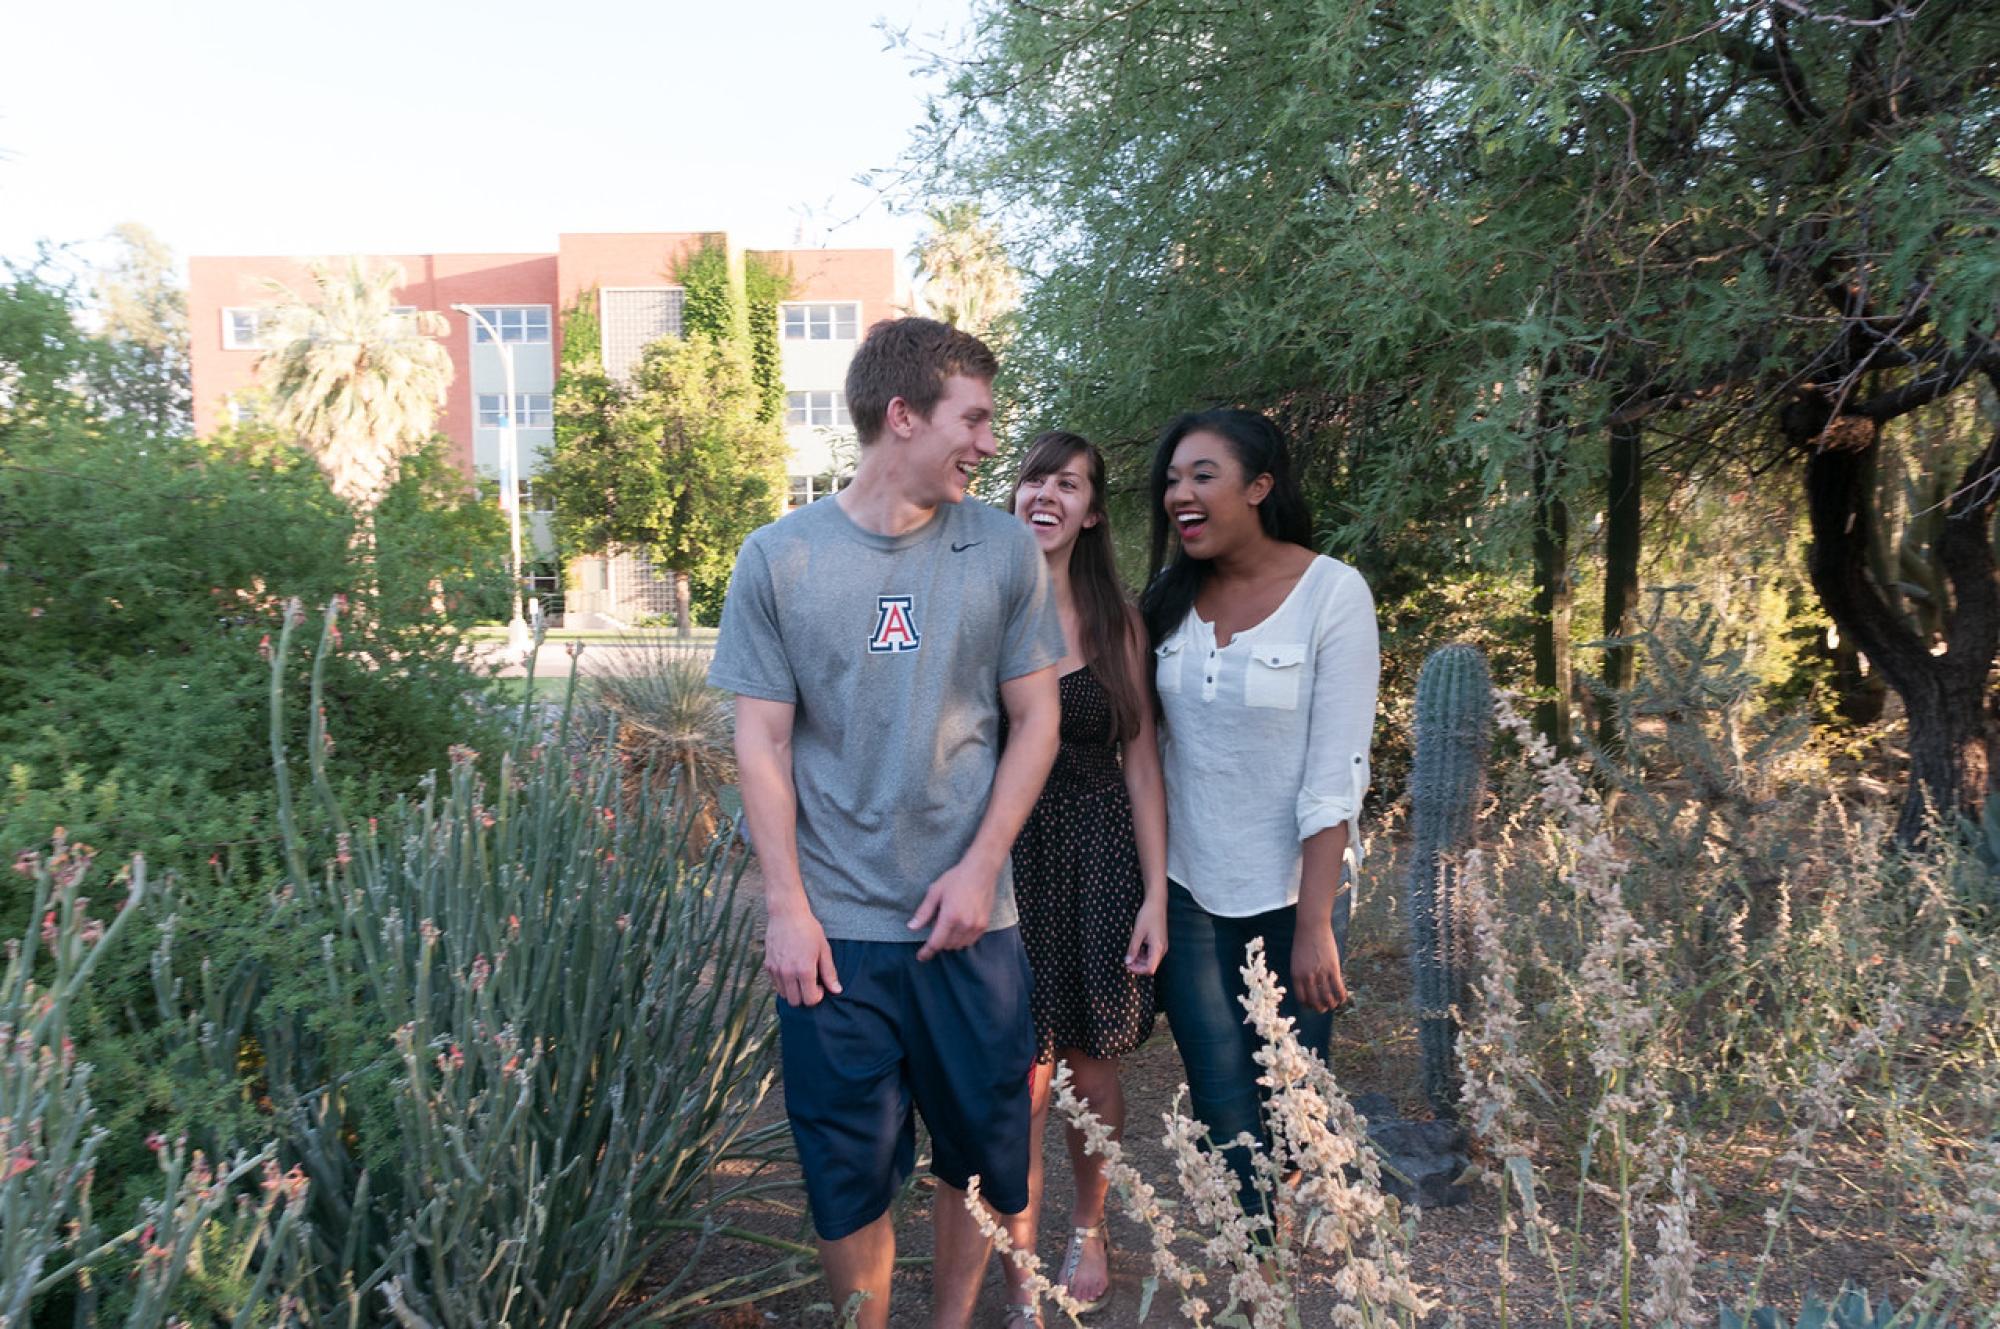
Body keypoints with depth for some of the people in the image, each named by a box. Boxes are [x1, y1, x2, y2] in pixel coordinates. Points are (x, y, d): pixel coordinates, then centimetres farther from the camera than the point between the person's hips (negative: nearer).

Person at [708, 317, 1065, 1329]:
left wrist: (981, 866, -7)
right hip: (832, 929, -1)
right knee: (847, 1173, 11)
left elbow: (1036, 719, 3)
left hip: (969, 918, 2)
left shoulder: (1004, 551, 0)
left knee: (981, 1152, 15)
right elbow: (761, 741, -1)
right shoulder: (778, 559, -3)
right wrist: (786, 905, -7)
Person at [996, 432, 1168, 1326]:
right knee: (1019, 1082, 3)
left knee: (1093, 1069, 13)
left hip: (1099, 860, 2)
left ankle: (1088, 1227, 40)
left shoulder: (1117, 621, 2)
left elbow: (1140, 763, 3)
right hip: (1007, 858, -2)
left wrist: (1155, 893, 0)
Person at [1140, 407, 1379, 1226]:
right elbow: (1154, 749, 6)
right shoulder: (1172, 597, 2)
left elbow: (1335, 776, -15)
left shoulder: (1332, 593, -12)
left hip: (1291, 894, -3)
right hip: (1188, 890, 3)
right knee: (1223, 1113, 7)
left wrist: (1314, 926, -16)